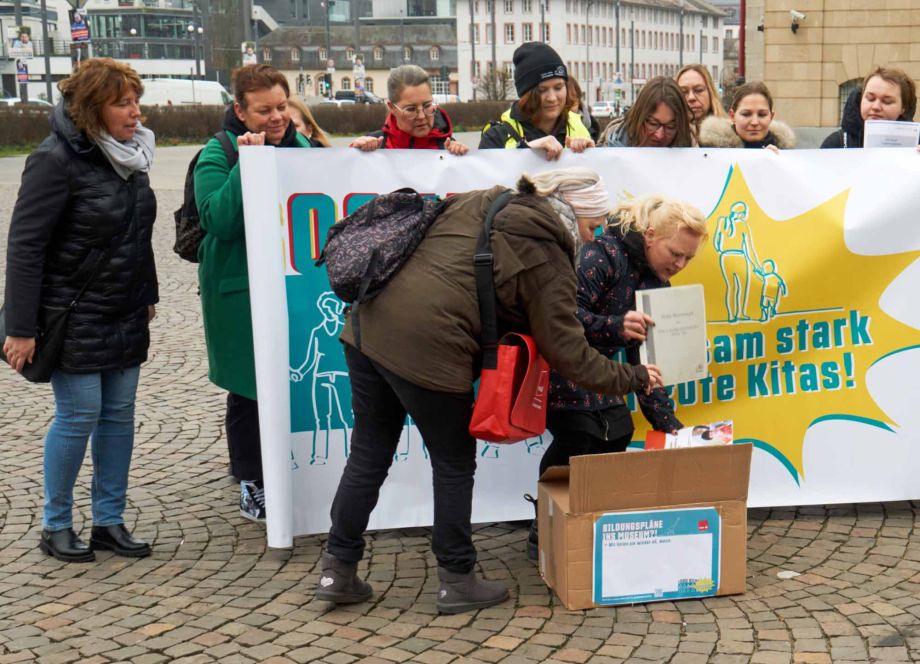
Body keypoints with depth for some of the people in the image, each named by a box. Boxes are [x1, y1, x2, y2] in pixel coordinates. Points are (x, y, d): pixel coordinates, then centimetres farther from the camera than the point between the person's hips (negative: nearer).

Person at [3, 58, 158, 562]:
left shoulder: (129, 153, 7)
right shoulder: (57, 161, -16)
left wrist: (147, 297, 19)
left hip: (125, 317, 7)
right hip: (75, 319, -7)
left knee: (120, 414, 8)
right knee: (78, 416, -2)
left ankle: (109, 521, 19)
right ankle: (55, 526, 14)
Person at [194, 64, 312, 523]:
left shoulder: (299, 145, 7)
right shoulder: (218, 154, -9)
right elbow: (219, 220, -21)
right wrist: (246, 164, -26)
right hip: (241, 291, -5)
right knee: (249, 386, 4)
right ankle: (251, 480, 18)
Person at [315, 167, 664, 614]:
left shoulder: (481, 202, 17)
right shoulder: (548, 260, -3)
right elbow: (569, 354, -3)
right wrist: (635, 378, 9)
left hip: (370, 322, 8)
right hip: (427, 347, -8)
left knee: (368, 456, 17)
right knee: (455, 466, 11)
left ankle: (338, 570, 23)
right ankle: (457, 581, 22)